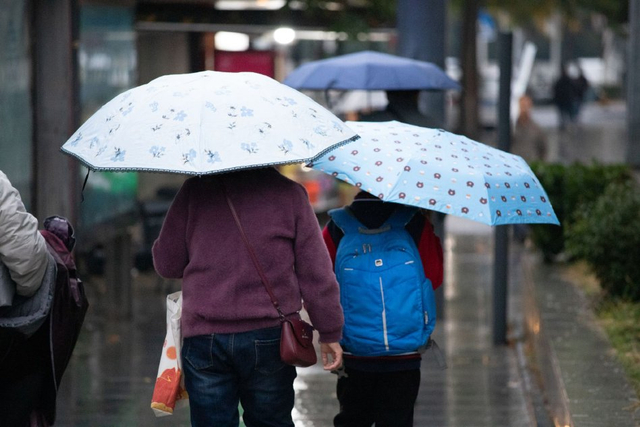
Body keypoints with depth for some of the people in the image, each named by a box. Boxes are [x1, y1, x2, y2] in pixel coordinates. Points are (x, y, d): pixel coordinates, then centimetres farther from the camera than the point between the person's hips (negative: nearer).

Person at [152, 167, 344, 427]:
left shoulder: (195, 191, -1)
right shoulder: (290, 193, -1)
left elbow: (166, 264, 4)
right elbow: (316, 274, -1)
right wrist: (330, 333, 7)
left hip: (204, 337, 0)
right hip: (270, 337, 0)